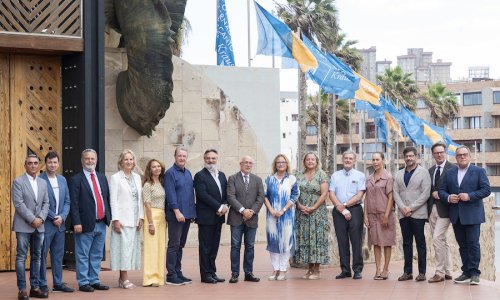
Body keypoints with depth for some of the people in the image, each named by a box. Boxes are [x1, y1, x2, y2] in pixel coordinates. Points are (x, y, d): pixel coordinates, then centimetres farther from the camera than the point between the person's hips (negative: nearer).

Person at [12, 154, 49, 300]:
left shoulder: (43, 182, 13)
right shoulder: (18, 182, -4)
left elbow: (46, 203, 11)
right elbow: (18, 204, -11)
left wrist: (41, 218, -6)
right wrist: (32, 219, -15)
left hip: (39, 226, 5)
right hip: (23, 226, -5)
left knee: (37, 257, 7)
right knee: (21, 257, -3)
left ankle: (35, 287, 13)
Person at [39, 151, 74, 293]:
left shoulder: (62, 180, 11)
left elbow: (67, 202, 11)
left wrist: (62, 217, -4)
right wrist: (53, 217, -12)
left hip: (60, 223, 6)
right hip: (45, 224, -6)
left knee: (58, 255, 10)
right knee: (42, 255, 0)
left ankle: (58, 283, 17)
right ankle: (42, 284, 7)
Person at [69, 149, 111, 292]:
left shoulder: (102, 178, 14)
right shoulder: (76, 180, -5)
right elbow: (73, 204, -10)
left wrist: (109, 216, 10)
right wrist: (76, 223, -16)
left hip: (101, 224, 6)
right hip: (86, 225, -6)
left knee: (97, 255, 12)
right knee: (83, 256, 1)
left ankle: (94, 281, 19)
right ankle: (83, 282, 8)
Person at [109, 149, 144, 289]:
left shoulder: (137, 177, 13)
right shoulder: (115, 178, -2)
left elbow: (140, 199, 13)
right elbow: (113, 200, -7)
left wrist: (141, 217, 5)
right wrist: (116, 220, -13)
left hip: (135, 219, 6)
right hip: (122, 218, -6)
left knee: (132, 245, 5)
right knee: (124, 246, -8)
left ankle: (122, 278, 11)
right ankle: (124, 279, -5)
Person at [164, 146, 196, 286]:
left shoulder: (188, 173, 15)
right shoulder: (170, 173, -7)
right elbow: (170, 194, -14)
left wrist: (192, 212, 13)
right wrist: (177, 211, -20)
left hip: (187, 215, 7)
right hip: (175, 215, -7)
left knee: (180, 245, 12)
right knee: (174, 245, -5)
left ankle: (178, 273, 17)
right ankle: (171, 275, -2)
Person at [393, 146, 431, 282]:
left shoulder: (423, 173, 0)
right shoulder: (399, 174, 14)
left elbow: (425, 193, -8)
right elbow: (396, 193, 8)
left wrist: (411, 208, -13)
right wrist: (403, 208, -8)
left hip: (418, 214, -4)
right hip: (403, 214, 4)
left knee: (420, 243, -1)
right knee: (406, 243, 6)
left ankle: (422, 272, 3)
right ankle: (407, 272, 10)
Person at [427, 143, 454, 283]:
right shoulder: (430, 171, 15)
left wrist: (440, 194, -14)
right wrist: (433, 194, -2)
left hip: (444, 209, -7)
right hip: (432, 209, 7)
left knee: (437, 239, -13)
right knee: (442, 241, 11)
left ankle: (439, 273, -6)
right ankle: (447, 272, 18)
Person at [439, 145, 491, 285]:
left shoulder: (479, 171, 1)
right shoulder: (449, 173, 13)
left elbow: (486, 190, -6)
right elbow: (442, 191, 11)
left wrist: (470, 196, -17)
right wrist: (448, 198, -10)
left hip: (472, 215, -4)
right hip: (456, 216, 4)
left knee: (473, 243, -6)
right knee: (462, 245, 8)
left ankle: (474, 273, 0)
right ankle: (466, 272, 13)